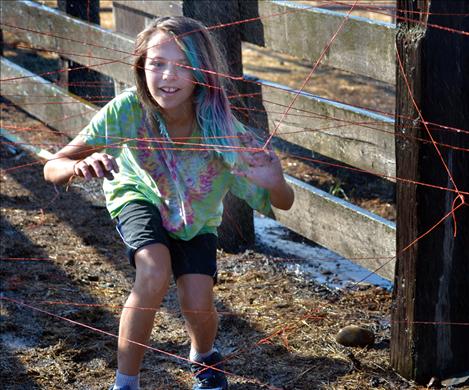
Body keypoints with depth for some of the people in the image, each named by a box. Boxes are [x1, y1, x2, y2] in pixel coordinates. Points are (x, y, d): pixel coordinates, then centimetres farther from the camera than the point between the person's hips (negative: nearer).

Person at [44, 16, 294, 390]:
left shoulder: (222, 128, -34)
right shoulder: (130, 109, -34)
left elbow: (283, 203, -27)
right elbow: (53, 168, -34)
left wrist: (275, 183, -51)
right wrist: (81, 166, -58)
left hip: (196, 218, 1)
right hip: (140, 198, -1)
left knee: (198, 306, -15)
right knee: (155, 272, -28)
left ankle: (203, 359, 24)